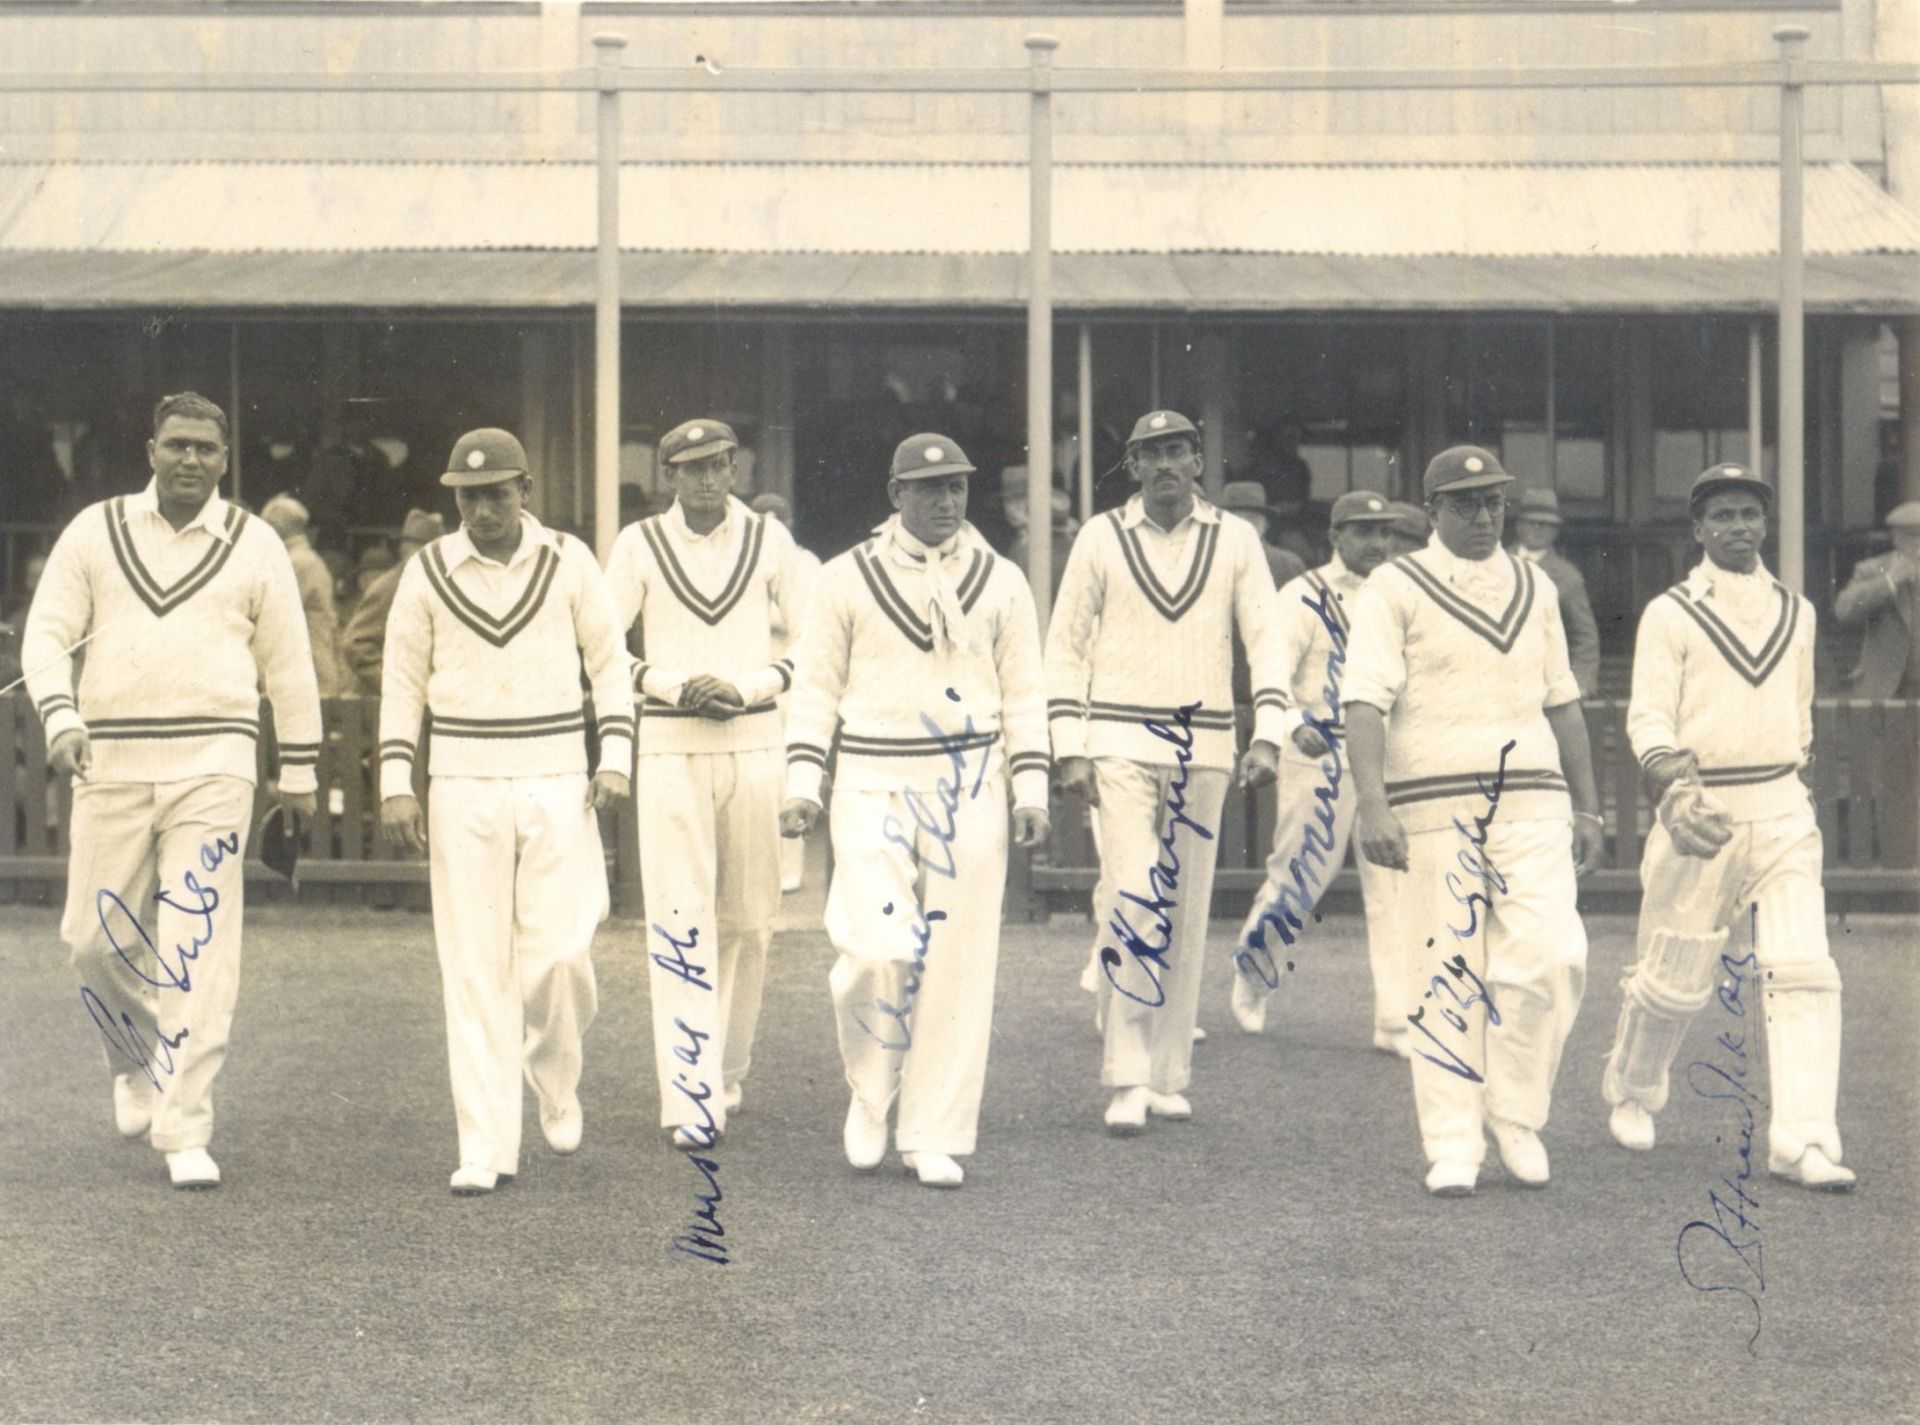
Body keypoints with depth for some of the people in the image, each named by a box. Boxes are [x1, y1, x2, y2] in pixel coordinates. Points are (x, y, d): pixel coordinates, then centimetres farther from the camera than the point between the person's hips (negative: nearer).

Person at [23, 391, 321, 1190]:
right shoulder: (94, 532, 7)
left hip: (213, 765, -2)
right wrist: (60, 719, -14)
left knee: (199, 952, -8)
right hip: (111, 764, 2)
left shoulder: (254, 546, 6)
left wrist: (299, 771, 10)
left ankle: (186, 1132, -4)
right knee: (96, 940, 4)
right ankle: (136, 1064, 34)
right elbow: (47, 633, 3)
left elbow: (289, 665, 10)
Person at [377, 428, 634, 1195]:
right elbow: (402, 680, 7)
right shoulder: (427, 571, 2)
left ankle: (555, 1078, 24)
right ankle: (486, 1148, 3)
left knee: (558, 954, -8)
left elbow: (608, 662, 8)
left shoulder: (568, 562, 2)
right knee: (474, 968, -1)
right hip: (463, 784, 0)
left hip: (555, 782, 0)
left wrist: (615, 760, -3)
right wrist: (395, 786, -1)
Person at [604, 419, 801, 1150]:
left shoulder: (769, 539, 5)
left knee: (747, 920, 6)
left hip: (754, 744, 2)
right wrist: (674, 685, -10)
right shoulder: (639, 545, 2)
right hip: (670, 751, -2)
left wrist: (745, 687, -7)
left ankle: (727, 1072, 25)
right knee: (681, 920, -9)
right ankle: (689, 1100, -11)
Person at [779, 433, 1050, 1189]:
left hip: (968, 786, 2)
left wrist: (1030, 790, 3)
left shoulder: (1001, 583, 7)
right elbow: (816, 684, 5)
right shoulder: (846, 579, 3)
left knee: (957, 964, 1)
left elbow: (1023, 694, 9)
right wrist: (801, 781, -3)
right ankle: (868, 1092, 14)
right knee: (878, 949, -15)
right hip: (873, 784, -2)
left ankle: (933, 1138, 11)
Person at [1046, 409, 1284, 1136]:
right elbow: (1065, 646, 4)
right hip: (1120, 745, -2)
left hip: (1203, 749, 2)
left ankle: (1168, 1075, 15)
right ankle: (1127, 1079, -9)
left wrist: (1267, 735, -9)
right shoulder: (1101, 538, 3)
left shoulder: (1235, 539, 5)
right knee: (1134, 899, -12)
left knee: (1187, 909, 6)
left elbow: (1265, 639, 3)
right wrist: (1070, 750, -3)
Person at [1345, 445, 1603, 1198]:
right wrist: (1372, 805, -20)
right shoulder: (1394, 589, 1)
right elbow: (1365, 702, -9)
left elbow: (1562, 702, 21)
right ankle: (1453, 1146, 7)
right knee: (1445, 972, -2)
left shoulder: (1534, 588, 17)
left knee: (1551, 956, -10)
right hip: (1433, 802, -3)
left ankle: (1516, 1117, 9)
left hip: (1531, 800, 4)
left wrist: (1586, 806, 18)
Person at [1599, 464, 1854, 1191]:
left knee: (1803, 970, -11)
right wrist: (1676, 793, -25)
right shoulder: (1670, 614, -2)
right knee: (1674, 975, 5)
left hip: (1783, 811, 3)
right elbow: (1648, 716, -10)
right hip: (1701, 809, -3)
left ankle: (1803, 1143, -14)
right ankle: (1630, 1096, 33)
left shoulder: (1796, 613, 12)